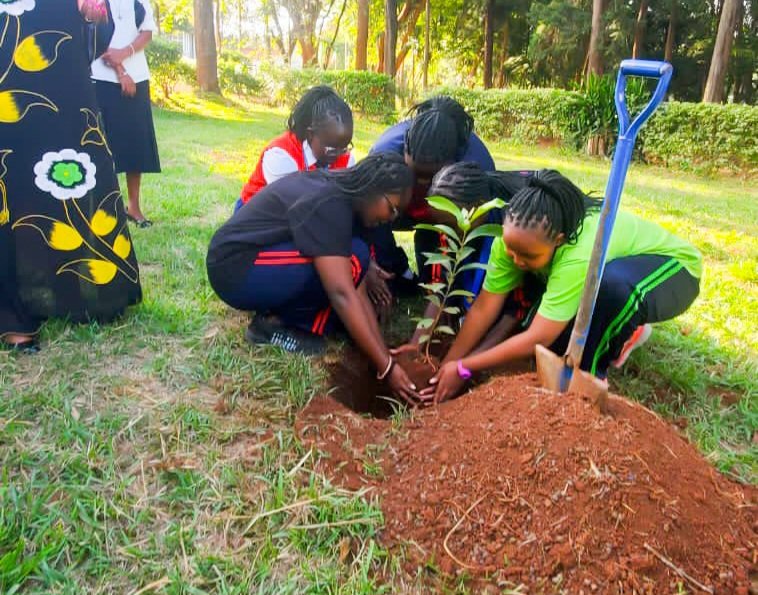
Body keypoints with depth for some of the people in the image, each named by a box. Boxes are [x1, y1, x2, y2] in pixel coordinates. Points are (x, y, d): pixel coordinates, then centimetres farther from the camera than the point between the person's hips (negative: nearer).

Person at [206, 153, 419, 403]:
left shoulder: (340, 194, 4)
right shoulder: (326, 205, -23)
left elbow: (355, 287, 0)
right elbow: (342, 294, -30)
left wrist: (385, 353, -4)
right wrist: (387, 367, -28)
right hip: (235, 270, -9)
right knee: (350, 262, -20)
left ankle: (277, 312, 2)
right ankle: (273, 323, -9)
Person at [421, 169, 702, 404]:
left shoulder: (579, 255, -42)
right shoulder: (516, 238, -24)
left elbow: (537, 338, -37)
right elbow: (484, 307, -19)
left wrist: (464, 369, -30)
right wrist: (448, 364, -21)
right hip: (609, 268, 7)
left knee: (613, 282, -41)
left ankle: (588, 371, -14)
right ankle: (617, 332, 6)